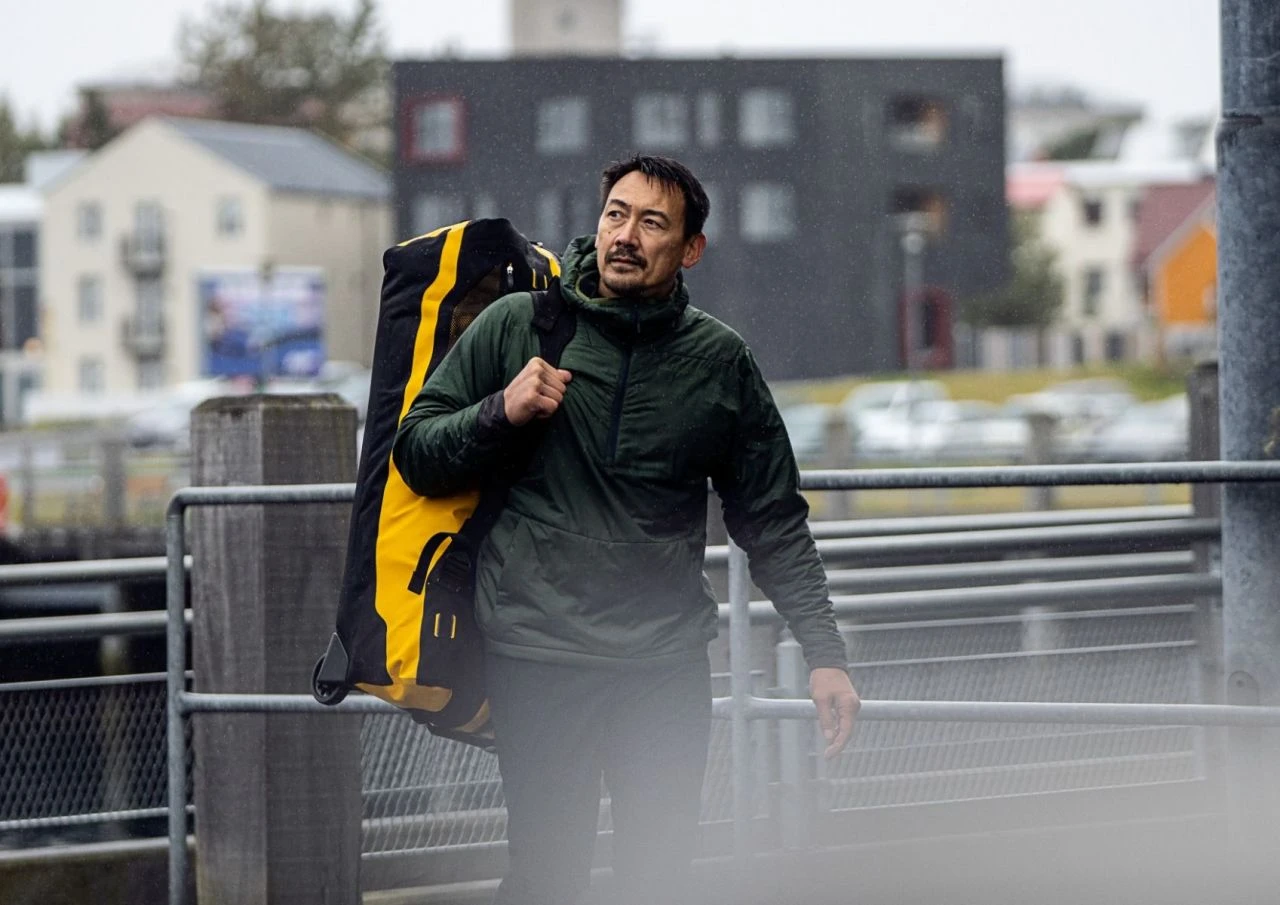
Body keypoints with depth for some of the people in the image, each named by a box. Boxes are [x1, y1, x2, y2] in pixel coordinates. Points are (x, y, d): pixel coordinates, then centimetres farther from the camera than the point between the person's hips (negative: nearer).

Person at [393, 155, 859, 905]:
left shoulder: (721, 362, 6)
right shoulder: (517, 325, 1)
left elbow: (774, 522, 11)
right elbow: (416, 455, 5)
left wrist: (825, 653, 5)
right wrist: (502, 413, -13)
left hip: (669, 660, 2)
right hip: (538, 654, -2)